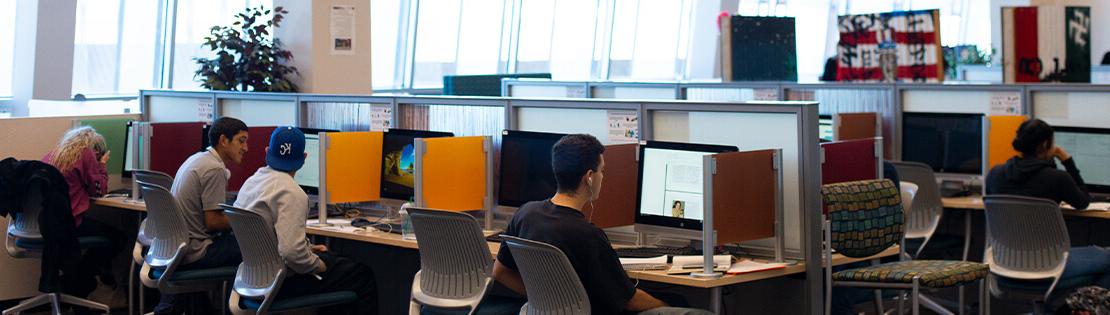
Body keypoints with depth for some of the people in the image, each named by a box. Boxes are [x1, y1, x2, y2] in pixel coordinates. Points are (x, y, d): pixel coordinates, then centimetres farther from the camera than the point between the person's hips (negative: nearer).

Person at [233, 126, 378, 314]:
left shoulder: (251, 182, 6)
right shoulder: (291, 193, -22)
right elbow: (291, 251, -31)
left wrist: (307, 247, 14)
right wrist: (318, 265, -13)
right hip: (282, 282, -9)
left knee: (331, 258, 27)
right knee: (363, 276, -2)